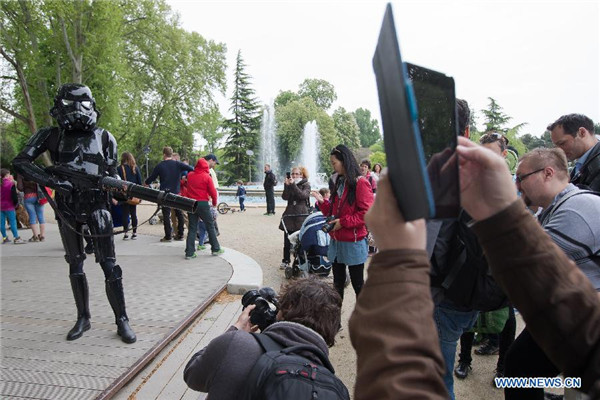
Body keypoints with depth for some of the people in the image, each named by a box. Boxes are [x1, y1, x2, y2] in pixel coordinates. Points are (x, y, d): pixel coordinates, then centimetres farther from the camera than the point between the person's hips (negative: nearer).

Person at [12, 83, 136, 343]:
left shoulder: (104, 137, 0)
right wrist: (52, 181, -18)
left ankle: (122, 320, 4)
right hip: (66, 208, 2)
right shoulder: (51, 135, 0)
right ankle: (83, 318, 26)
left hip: (96, 206, -2)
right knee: (75, 266, 11)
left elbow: (112, 174, 4)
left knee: (109, 265, -6)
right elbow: (20, 162, -5)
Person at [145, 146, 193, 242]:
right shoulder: (178, 164, -1)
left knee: (166, 215, 3)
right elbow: (191, 169, -12)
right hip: (176, 193, 1)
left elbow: (151, 178, 7)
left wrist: (145, 183, 26)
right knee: (179, 214, 10)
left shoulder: (159, 165, -2)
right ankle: (180, 235, 13)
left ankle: (168, 236, 3)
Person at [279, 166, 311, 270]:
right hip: (289, 215, 3)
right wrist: (287, 186, -14)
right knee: (287, 240, 4)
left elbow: (303, 195, -15)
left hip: (301, 216, -3)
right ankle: (285, 261, 14)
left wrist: (293, 185, -17)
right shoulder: (289, 184, 14)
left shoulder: (306, 185, 5)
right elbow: (285, 197, -1)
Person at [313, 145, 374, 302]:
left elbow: (367, 214, -19)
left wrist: (343, 222, -19)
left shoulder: (360, 183, -13)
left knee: (357, 283, 6)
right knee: (338, 283, 16)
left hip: (353, 243, -7)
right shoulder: (339, 182, 13)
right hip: (336, 241, 8)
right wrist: (322, 202, 1)